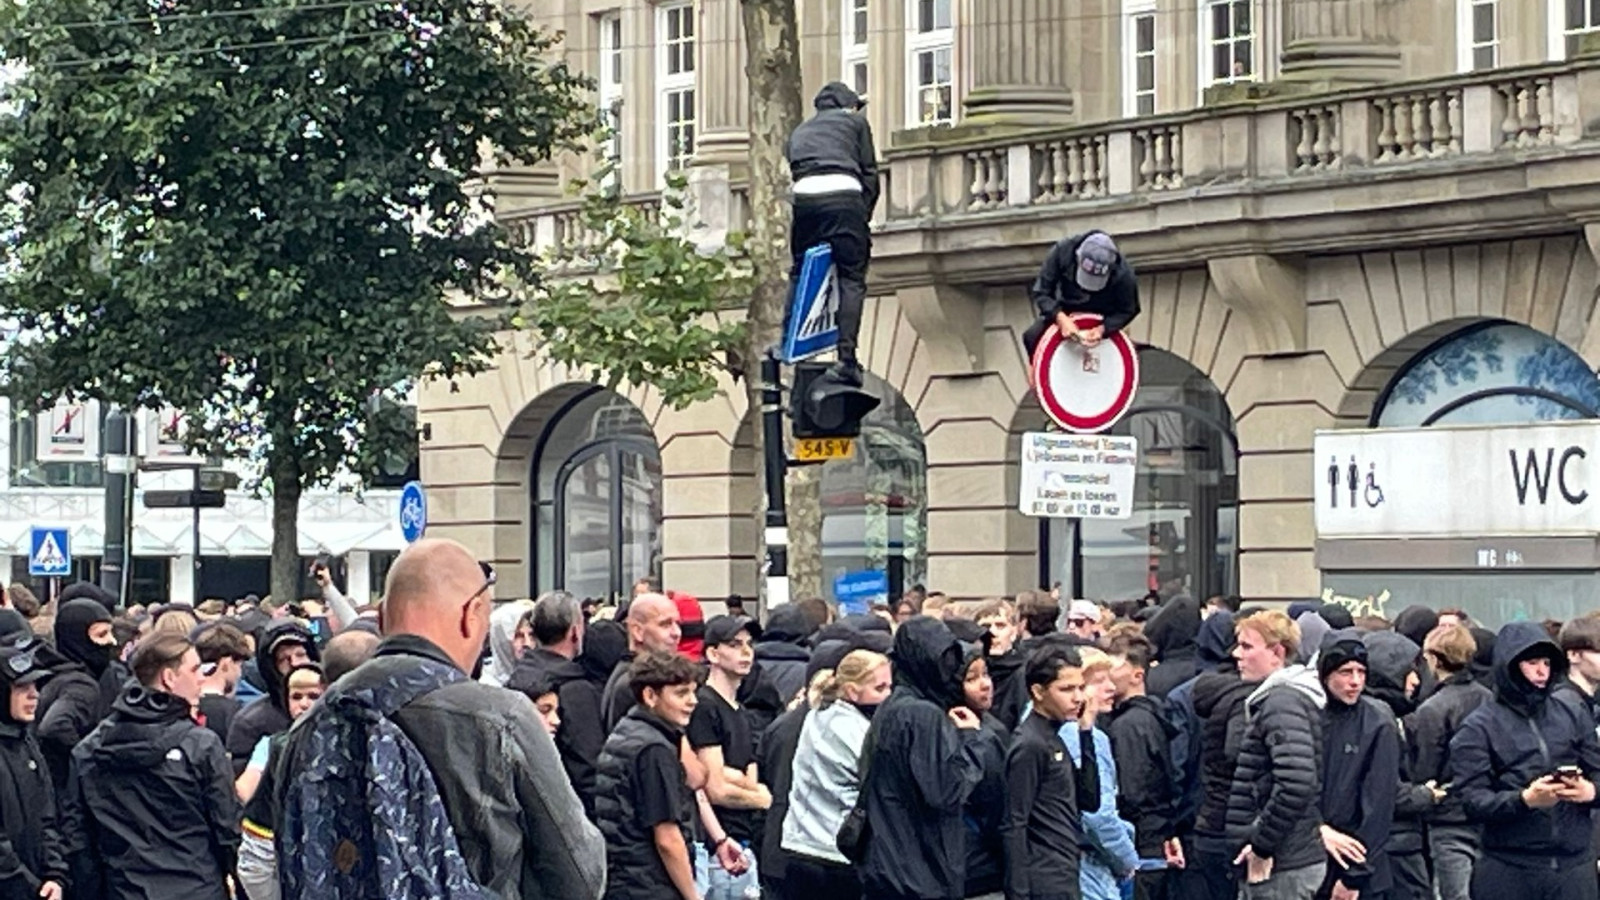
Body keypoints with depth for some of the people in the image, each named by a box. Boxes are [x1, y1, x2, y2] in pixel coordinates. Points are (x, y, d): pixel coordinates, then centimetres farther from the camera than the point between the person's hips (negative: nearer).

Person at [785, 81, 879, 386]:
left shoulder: (800, 131, 32)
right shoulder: (854, 121, 22)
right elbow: (869, 173, 14)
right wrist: (864, 217, 17)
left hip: (804, 197, 3)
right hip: (844, 195, -3)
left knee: (799, 276, 18)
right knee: (851, 278, -1)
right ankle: (847, 357, -12)